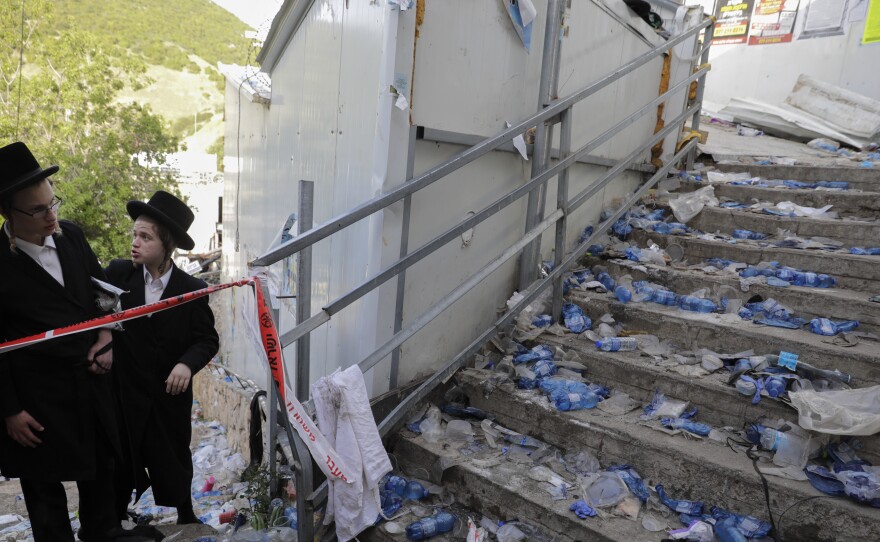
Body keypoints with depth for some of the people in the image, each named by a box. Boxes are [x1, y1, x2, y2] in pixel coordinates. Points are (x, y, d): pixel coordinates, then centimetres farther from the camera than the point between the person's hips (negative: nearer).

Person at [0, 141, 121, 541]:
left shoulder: (71, 235, -3)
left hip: (92, 383, 5)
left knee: (101, 469, 22)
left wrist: (106, 336, -3)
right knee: (45, 488, 14)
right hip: (37, 397, -5)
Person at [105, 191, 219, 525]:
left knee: (174, 459, 19)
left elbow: (208, 339, -9)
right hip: (123, 390, 1)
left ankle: (185, 514, 44)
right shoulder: (116, 273, -9)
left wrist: (187, 363, -24)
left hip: (169, 393, -1)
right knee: (119, 462, 18)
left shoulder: (191, 288, -12)